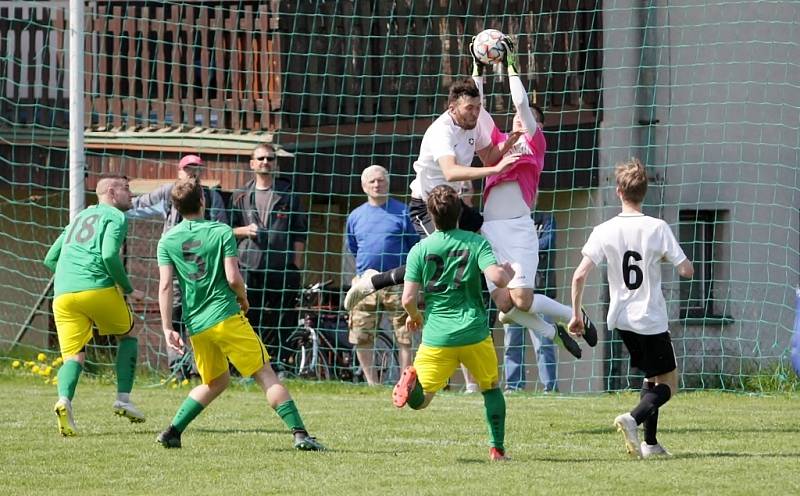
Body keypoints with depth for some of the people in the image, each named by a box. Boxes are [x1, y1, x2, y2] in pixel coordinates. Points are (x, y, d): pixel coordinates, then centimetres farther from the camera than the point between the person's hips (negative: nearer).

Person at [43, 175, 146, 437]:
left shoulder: (78, 218, 29)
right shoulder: (116, 216, 6)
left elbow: (50, 259, 28)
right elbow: (110, 255, -10)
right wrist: (128, 289, 0)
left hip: (63, 295, 5)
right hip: (98, 288, -5)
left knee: (73, 355, 2)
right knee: (127, 337, 18)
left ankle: (64, 399, -27)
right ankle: (123, 399, 7)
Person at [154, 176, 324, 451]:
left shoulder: (167, 241, 5)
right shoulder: (221, 232, -4)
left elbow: (165, 286, -1)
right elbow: (233, 278, -10)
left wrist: (167, 328, -1)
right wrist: (243, 298, 10)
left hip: (196, 325, 5)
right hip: (226, 316, -5)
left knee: (216, 381, 23)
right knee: (265, 374, -2)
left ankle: (172, 432, 14)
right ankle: (300, 433, -10)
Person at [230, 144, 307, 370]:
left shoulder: (288, 195, 11)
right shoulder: (241, 196, 14)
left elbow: (299, 233, 9)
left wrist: (296, 267, 1)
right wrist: (244, 230, -6)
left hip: (282, 269, -1)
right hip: (249, 268, 1)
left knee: (281, 322, -4)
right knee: (249, 321, -4)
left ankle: (280, 365, 1)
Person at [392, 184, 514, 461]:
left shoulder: (420, 250, 1)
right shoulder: (475, 243, -2)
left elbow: (408, 299, -3)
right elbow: (497, 278, -15)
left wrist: (414, 315, 20)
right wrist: (508, 271, 8)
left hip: (436, 337, 0)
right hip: (474, 332, 0)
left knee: (420, 400, 3)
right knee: (491, 387, 23)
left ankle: (412, 380, -31)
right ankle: (497, 448, 16)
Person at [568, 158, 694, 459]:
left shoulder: (604, 231, -6)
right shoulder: (658, 229, -12)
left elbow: (580, 275, -12)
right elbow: (687, 270, -10)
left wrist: (576, 314, -2)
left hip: (621, 320, 4)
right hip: (652, 321, -4)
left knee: (651, 377, 23)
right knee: (667, 386, 6)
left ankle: (649, 443, 16)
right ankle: (633, 419, -22)